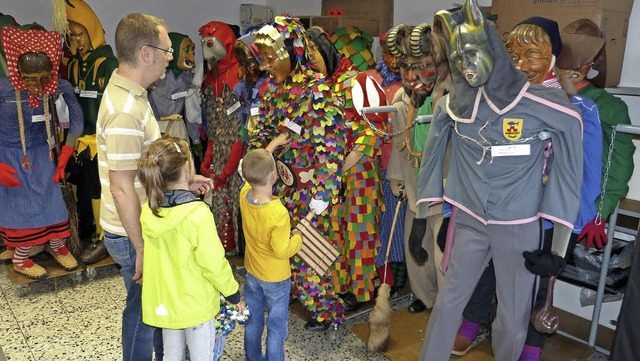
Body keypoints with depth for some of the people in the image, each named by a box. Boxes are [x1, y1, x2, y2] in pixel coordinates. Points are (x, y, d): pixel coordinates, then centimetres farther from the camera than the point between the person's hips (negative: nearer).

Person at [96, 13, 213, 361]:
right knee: (143, 309, 11)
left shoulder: (129, 93, 5)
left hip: (143, 226, 10)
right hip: (132, 234, -10)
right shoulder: (126, 110, -27)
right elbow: (122, 187, -27)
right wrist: (142, 248, -21)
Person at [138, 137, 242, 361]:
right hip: (195, 303, -5)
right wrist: (233, 294, -6)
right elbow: (214, 264, -20)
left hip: (163, 302, 6)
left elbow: (157, 255, 5)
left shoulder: (148, 210, -7)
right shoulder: (198, 213, -26)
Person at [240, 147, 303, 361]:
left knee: (253, 323, 24)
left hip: (252, 274, 6)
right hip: (276, 279, -6)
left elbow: (253, 172, 5)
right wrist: (297, 238, -8)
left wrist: (270, 147, 11)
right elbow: (282, 251, -26)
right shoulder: (279, 213, -35)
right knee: (276, 329, 13)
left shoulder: (244, 195, -17)